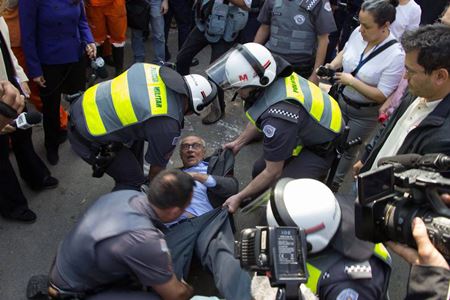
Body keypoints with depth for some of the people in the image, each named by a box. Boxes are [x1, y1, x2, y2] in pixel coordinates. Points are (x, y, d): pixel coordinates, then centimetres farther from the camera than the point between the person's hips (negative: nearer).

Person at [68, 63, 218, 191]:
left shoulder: (157, 71, -3)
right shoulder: (167, 125, -21)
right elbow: (159, 163, -4)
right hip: (88, 138, -8)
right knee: (134, 181, 6)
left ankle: (137, 179, 45)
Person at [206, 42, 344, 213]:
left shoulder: (278, 118, -39)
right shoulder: (275, 76, -17)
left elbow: (273, 172, -24)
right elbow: (260, 117, 6)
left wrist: (239, 197, -14)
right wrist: (238, 143, 13)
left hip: (321, 148, -8)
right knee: (259, 169, 8)